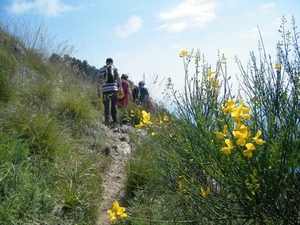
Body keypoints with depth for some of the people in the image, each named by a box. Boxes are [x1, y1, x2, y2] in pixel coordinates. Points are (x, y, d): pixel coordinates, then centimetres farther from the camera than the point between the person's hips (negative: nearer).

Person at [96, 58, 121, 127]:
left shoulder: (101, 69, 12)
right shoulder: (115, 68, 9)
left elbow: (98, 81, 8)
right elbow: (118, 78, -2)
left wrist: (98, 91, 11)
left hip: (105, 90, 1)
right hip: (114, 89, -1)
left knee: (106, 107, 4)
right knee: (114, 106, 8)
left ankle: (107, 122, -5)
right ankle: (115, 122, 10)